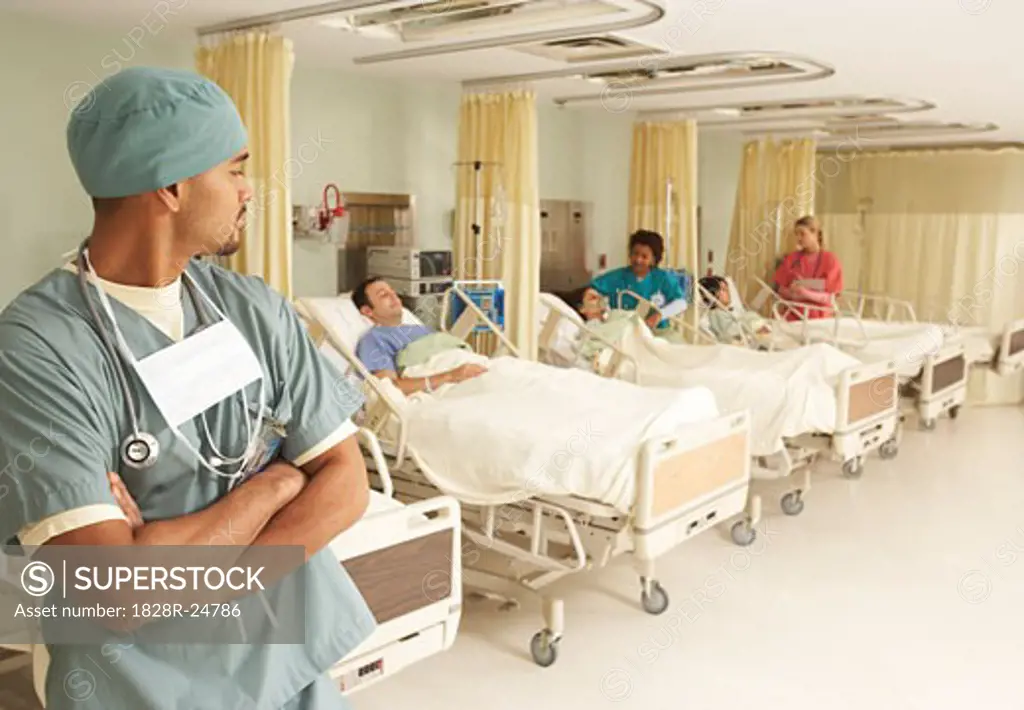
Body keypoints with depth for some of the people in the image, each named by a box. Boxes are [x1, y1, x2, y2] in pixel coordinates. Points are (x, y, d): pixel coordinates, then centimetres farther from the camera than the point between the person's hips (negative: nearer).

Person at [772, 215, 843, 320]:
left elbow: (830, 297, -5)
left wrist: (808, 294, -20)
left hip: (819, 319, -2)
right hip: (793, 317, 2)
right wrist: (791, 292, -14)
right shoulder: (791, 258, 6)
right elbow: (780, 289, 7)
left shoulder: (830, 260, -1)